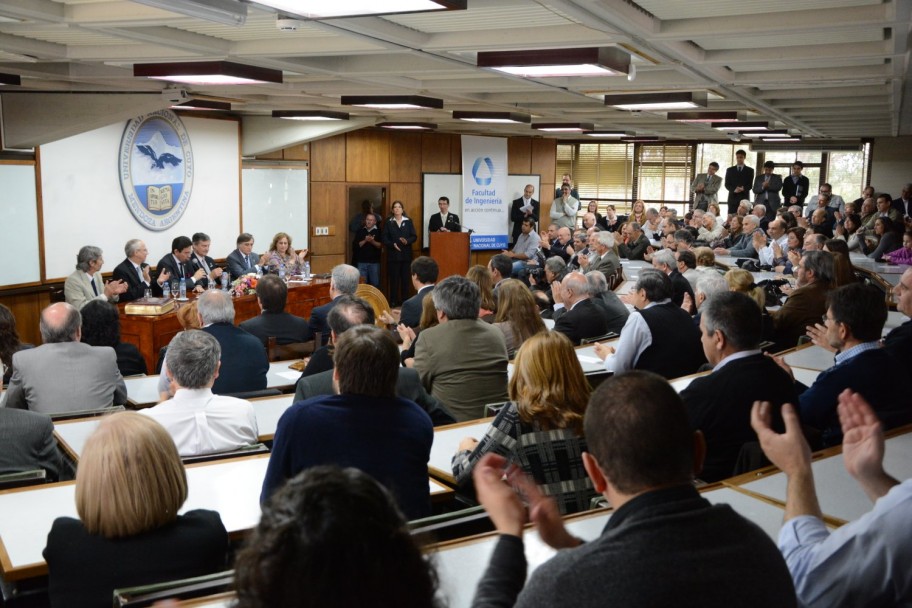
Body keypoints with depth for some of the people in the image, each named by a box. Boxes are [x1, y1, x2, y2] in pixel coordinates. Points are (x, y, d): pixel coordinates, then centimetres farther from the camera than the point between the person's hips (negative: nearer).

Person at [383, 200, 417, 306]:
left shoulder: (408, 221, 8)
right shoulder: (389, 222, 5)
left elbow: (414, 237, 4)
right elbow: (385, 238, 1)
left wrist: (407, 241, -15)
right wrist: (393, 244, -16)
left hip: (406, 254, 1)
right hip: (393, 254, -1)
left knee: (405, 278, 2)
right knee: (394, 278, -1)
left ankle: (405, 300, 9)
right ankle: (393, 300, 3)